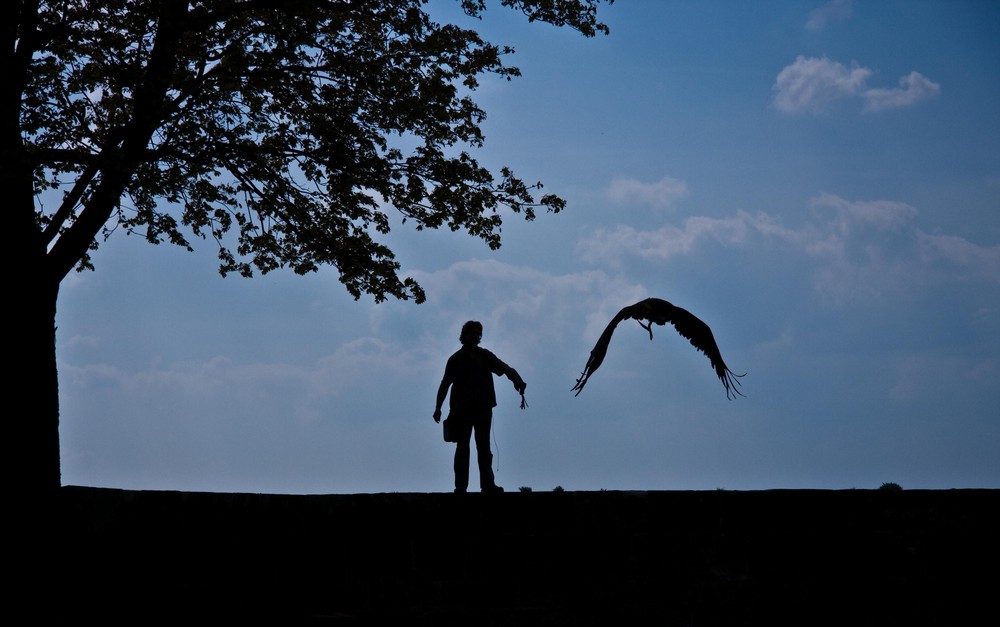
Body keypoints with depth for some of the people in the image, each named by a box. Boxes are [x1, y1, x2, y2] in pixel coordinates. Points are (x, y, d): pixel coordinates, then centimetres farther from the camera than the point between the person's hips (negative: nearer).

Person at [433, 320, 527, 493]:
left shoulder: (485, 356, 8)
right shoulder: (455, 359, 6)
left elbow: (505, 368, -6)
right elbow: (445, 384, 7)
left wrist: (518, 381, -27)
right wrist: (438, 408, -2)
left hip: (483, 407, 1)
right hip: (462, 408, -1)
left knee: (484, 447, 2)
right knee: (462, 447, -1)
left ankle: (487, 484, -1)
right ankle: (461, 486, -3)